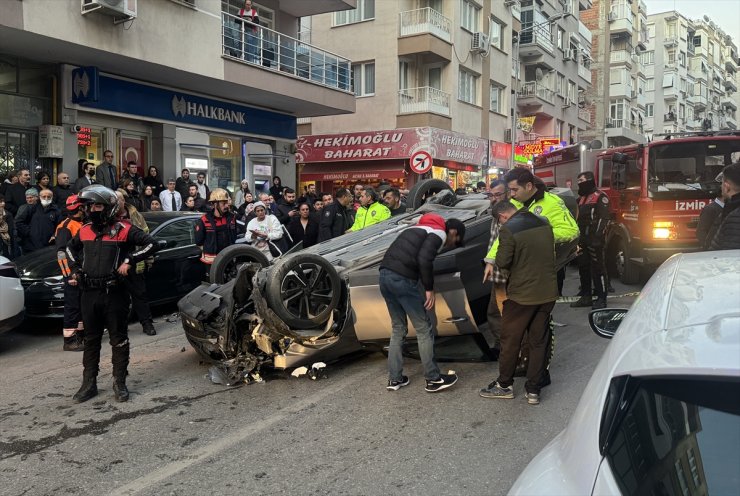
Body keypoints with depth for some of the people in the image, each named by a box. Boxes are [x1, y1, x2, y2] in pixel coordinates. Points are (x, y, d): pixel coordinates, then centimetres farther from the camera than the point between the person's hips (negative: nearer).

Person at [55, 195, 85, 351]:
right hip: (73, 274, -9)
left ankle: (81, 334, 27)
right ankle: (69, 340, -2)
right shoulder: (65, 227, -11)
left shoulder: (82, 225, 17)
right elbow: (61, 253, -17)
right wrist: (70, 275, -22)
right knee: (72, 306, -6)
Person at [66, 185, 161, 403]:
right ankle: (89, 384, 21)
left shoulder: (123, 229, -8)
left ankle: (119, 383, 14)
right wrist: (75, 269, 16)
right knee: (91, 340, 12)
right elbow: (71, 248, 30)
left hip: (114, 294, -5)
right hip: (89, 294, 5)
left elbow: (152, 243, -13)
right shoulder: (85, 230, 10)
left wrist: (129, 261, -17)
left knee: (119, 339, 4)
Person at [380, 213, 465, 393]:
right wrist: (429, 289, -8)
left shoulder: (419, 229, 28)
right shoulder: (439, 233, 1)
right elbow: (424, 259, -16)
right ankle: (433, 379, 12)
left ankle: (395, 379, 21)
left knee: (398, 329, 19)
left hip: (385, 275, 9)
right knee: (424, 330, 4)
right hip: (402, 278, -9)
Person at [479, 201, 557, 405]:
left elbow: (502, 262, -15)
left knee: (510, 340, 11)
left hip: (521, 294, -6)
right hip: (548, 292, 6)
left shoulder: (508, 230, -16)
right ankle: (533, 390, 18)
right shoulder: (544, 223, 4)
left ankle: (504, 385, 23)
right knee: (538, 342, 13)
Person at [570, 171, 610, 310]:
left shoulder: (600, 197, -9)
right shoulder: (582, 198, 19)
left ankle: (601, 298, 0)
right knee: (583, 268, 11)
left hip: (594, 240, -9)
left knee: (597, 268, -6)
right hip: (583, 240, 9)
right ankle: (586, 297, 19)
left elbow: (604, 218, -17)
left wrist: (597, 238, -23)